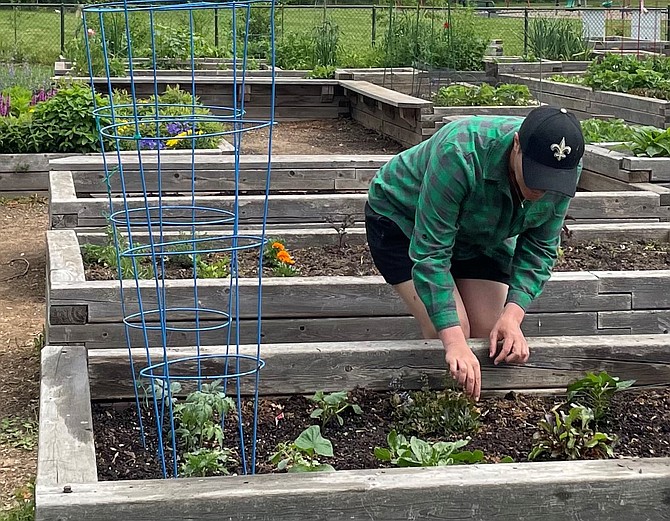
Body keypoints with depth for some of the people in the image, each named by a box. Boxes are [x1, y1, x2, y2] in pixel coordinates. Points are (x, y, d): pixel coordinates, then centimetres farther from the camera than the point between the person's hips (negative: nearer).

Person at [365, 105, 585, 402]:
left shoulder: (564, 170, -25)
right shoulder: (459, 155, -42)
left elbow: (539, 248, -14)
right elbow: (430, 253, -39)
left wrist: (513, 315, -28)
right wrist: (454, 341, -44)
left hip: (480, 237, 5)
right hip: (402, 220, -5)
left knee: (492, 336, -5)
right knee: (448, 333, -20)